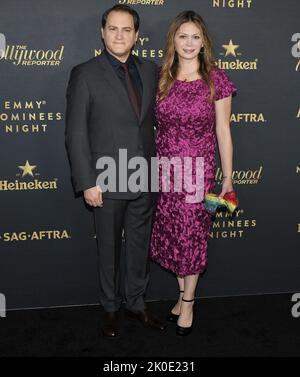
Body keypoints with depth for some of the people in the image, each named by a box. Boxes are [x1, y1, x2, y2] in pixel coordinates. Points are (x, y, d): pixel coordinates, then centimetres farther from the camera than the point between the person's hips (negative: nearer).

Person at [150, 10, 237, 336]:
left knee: (192, 236, 7)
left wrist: (227, 177, -1)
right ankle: (183, 294, 31)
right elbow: (157, 125, 9)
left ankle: (188, 302, 25)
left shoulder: (216, 79, -4)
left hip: (198, 170, -3)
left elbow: (222, 131, -2)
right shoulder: (162, 78, 4)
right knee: (173, 236, 11)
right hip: (164, 170, 3)